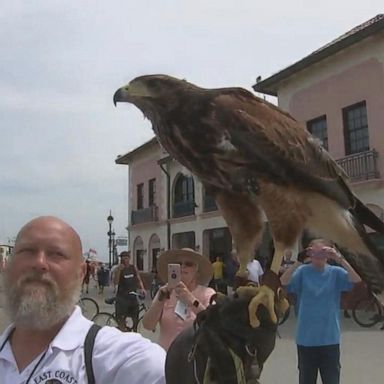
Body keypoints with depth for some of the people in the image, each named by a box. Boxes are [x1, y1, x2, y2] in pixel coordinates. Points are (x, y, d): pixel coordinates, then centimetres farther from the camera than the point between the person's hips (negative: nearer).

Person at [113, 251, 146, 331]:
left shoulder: (133, 268, 5)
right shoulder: (118, 269, -5)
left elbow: (139, 280, 9)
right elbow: (116, 282, -16)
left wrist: (142, 288, -8)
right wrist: (119, 270, -25)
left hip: (132, 295, 4)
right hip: (122, 296, -3)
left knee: (135, 317, 9)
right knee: (121, 318, -3)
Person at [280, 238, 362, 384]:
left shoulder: (335, 272, -1)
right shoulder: (303, 271, -5)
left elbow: (357, 280, -18)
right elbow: (283, 282, -21)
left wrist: (339, 258, -28)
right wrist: (299, 261, -29)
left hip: (330, 338, 0)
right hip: (306, 338, 0)